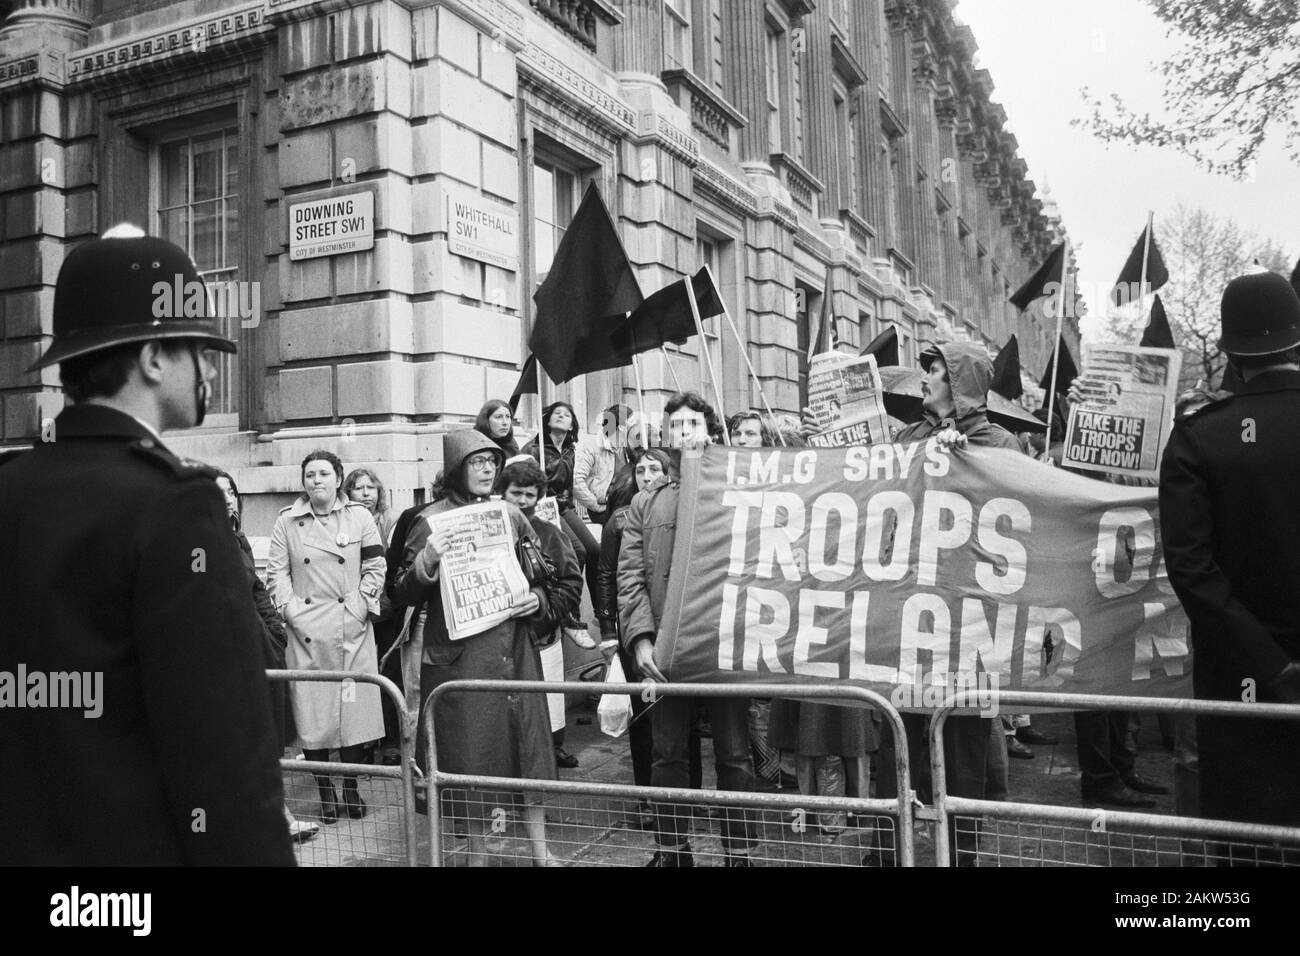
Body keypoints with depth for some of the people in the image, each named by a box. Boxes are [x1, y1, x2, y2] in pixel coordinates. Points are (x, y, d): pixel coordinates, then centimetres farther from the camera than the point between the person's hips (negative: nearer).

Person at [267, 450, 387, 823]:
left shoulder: (359, 516, 5)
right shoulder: (286, 521, 7)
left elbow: (375, 567, 4)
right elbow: (277, 572, 5)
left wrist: (360, 605, -4)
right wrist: (290, 609, -6)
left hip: (352, 627, 0)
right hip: (305, 629, 0)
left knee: (356, 709, 2)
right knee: (310, 711, 2)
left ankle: (351, 786, 18)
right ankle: (325, 791, 16)